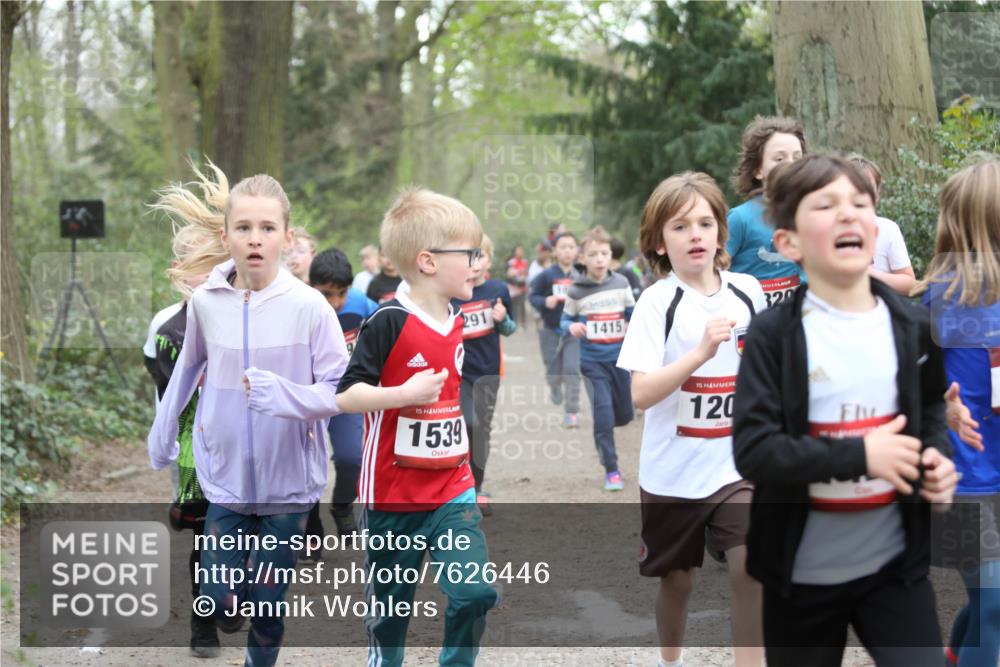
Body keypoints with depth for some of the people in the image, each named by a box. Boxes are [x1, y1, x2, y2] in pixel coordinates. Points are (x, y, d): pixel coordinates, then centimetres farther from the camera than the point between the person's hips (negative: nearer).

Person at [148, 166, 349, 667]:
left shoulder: (308, 306, -14)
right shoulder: (205, 302, -4)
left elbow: (339, 391, -13)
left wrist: (283, 395, -30)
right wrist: (162, 433, 23)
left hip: (288, 480, -2)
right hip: (226, 476, 2)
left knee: (267, 609, 3)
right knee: (221, 605, -1)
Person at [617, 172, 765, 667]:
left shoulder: (747, 292, 0)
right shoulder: (658, 302, -12)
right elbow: (641, 394, -21)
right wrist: (701, 352, -32)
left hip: (735, 464, 2)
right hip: (673, 472, -2)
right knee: (678, 579, 14)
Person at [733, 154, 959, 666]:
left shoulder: (912, 327, 0)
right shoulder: (773, 334, -12)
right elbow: (751, 450, -19)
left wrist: (938, 455, -4)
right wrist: (857, 456, -25)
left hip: (895, 562, 3)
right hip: (803, 571, -2)